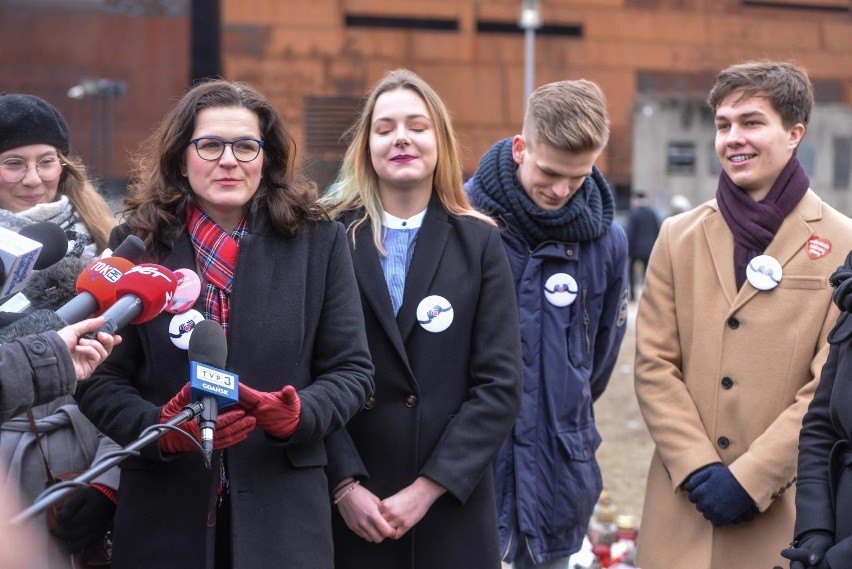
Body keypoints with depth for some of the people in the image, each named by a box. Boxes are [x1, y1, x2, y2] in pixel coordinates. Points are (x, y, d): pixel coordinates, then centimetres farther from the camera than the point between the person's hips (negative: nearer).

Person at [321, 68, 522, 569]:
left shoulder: (479, 243, 3)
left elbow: (500, 384, -2)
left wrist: (427, 489, -9)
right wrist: (345, 485, -11)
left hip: (453, 512, 1)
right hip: (347, 512, -1)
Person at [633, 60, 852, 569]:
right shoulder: (679, 237, 8)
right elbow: (654, 365, 3)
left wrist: (751, 478, -12)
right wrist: (699, 469, -9)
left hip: (787, 505, -2)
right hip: (684, 503, 2)